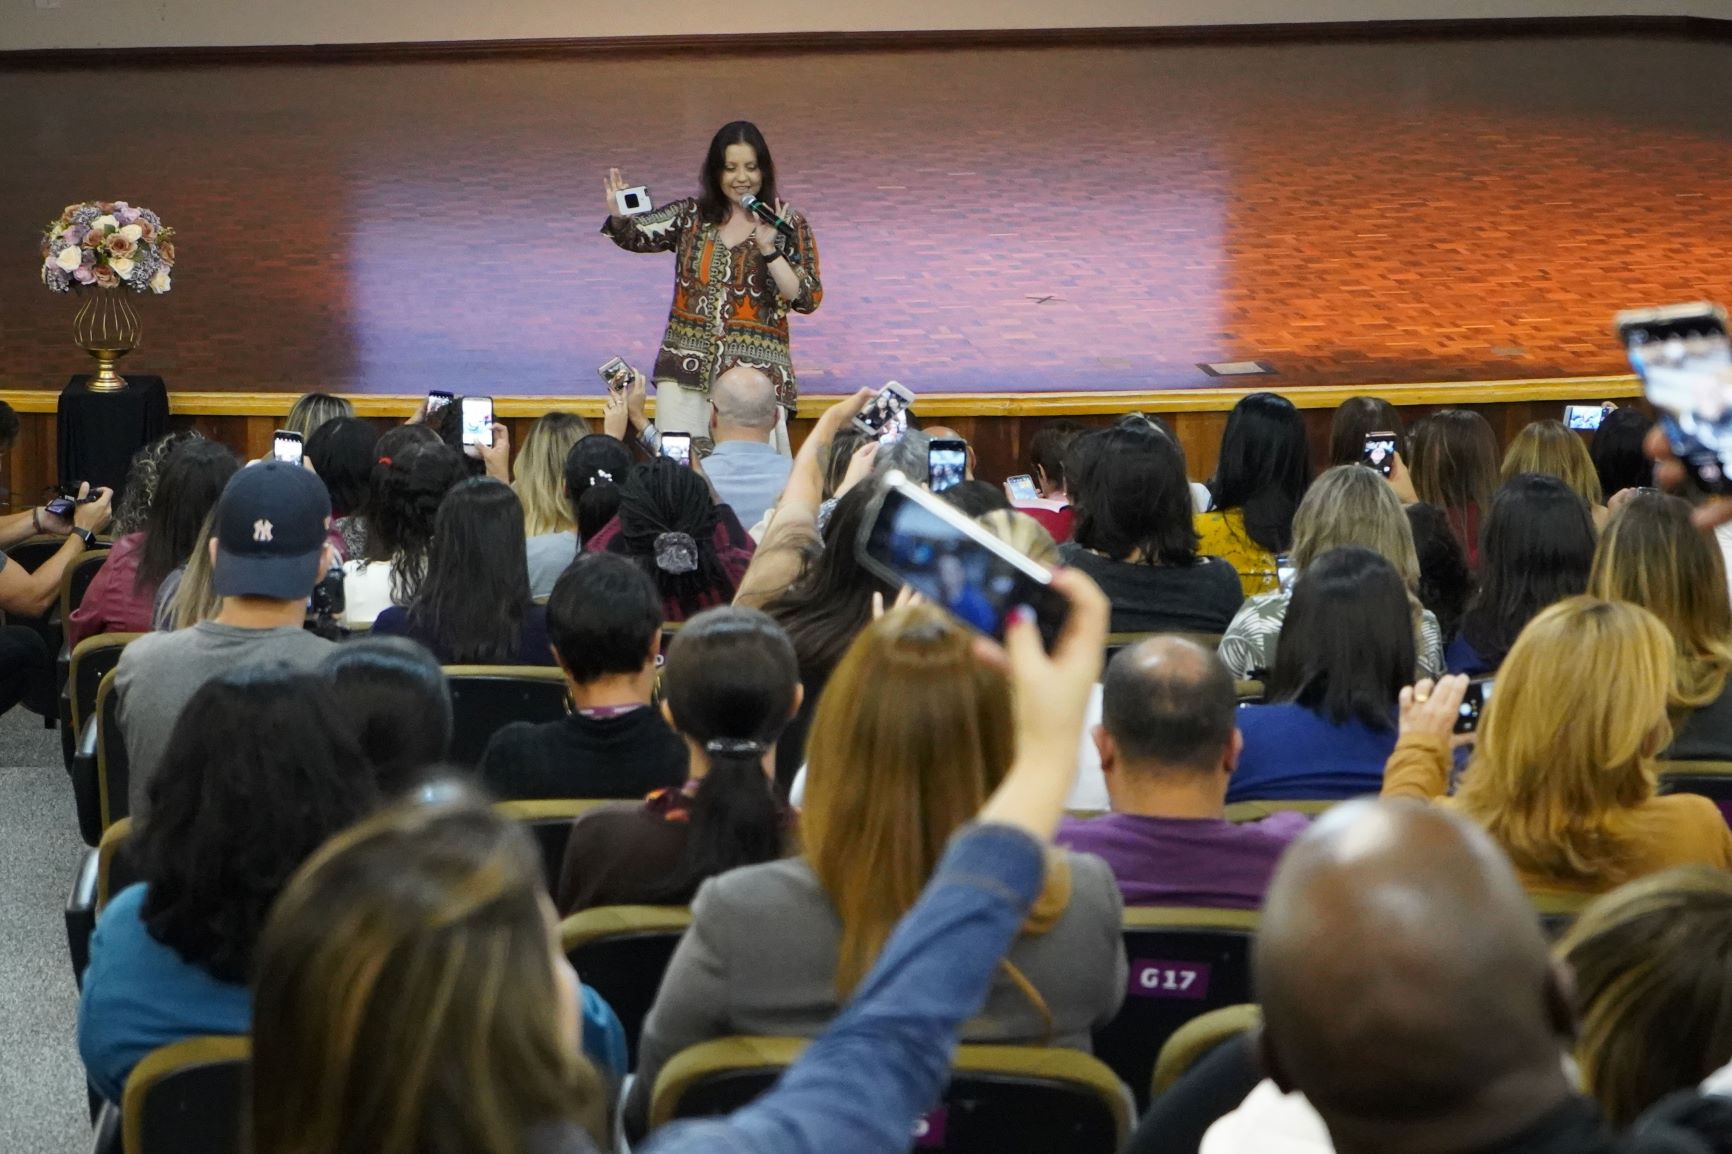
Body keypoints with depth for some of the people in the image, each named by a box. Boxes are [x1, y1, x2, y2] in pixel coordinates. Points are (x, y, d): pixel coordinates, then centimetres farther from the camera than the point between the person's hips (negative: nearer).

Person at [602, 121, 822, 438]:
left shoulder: (789, 225, 2)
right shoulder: (691, 215, 9)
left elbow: (808, 300, -6)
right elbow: (634, 235, -2)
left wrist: (768, 248, -16)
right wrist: (617, 215, -24)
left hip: (755, 375, -2)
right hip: (686, 370, 2)